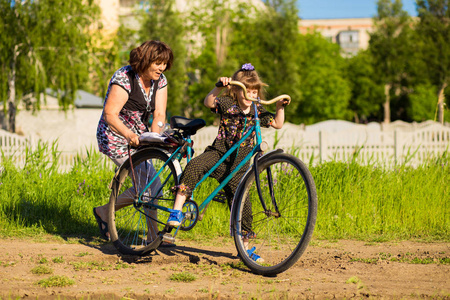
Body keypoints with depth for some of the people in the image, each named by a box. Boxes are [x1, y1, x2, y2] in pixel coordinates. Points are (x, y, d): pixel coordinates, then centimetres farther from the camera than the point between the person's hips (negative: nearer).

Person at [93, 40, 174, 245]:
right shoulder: (124, 78, -22)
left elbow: (159, 114, -8)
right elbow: (110, 115, -28)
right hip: (115, 138, -8)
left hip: (138, 138, 8)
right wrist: (128, 134, -44)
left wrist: (154, 136, -27)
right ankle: (154, 236, -4)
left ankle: (104, 212, 20)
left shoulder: (159, 81, -1)